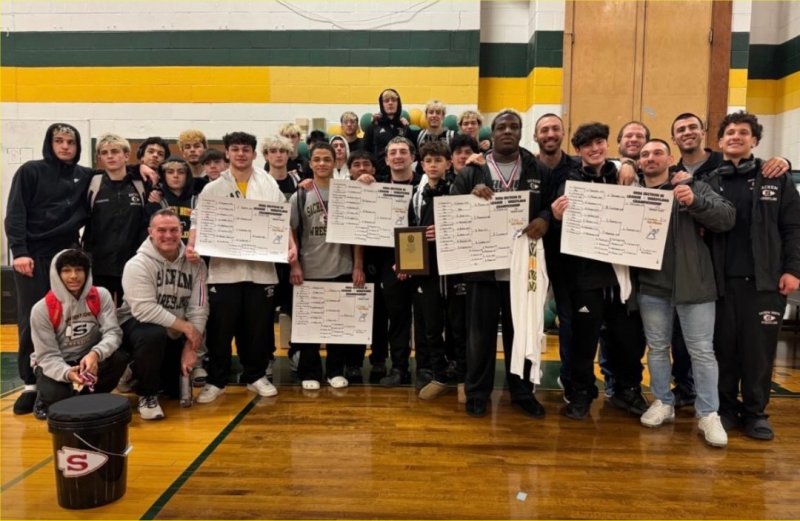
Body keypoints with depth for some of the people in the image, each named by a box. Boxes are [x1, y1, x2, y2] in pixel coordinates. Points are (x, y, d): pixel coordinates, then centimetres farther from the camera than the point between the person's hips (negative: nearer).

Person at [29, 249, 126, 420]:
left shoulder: (101, 296, -13)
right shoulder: (42, 309, -17)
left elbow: (113, 332, -22)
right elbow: (47, 355, -17)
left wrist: (96, 354, -44)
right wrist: (67, 372, -39)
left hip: (88, 357, 2)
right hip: (53, 363, -2)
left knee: (119, 358, -28)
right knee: (55, 396, -32)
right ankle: (44, 402, 10)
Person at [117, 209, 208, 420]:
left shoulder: (194, 263, -9)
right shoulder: (138, 264, -19)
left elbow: (198, 308, -11)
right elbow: (144, 310, -29)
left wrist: (190, 348, -17)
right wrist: (185, 326, -27)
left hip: (174, 334, 5)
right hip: (137, 324, -4)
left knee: (181, 389, 4)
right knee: (154, 335, -39)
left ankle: (141, 372, 34)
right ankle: (146, 394, -14)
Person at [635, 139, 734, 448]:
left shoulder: (693, 188, 2)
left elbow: (728, 217, -7)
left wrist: (695, 202, -21)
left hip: (692, 283, -2)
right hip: (651, 285, 2)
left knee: (702, 350, 3)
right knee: (657, 347, 12)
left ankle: (708, 414, 13)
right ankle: (663, 403, 27)